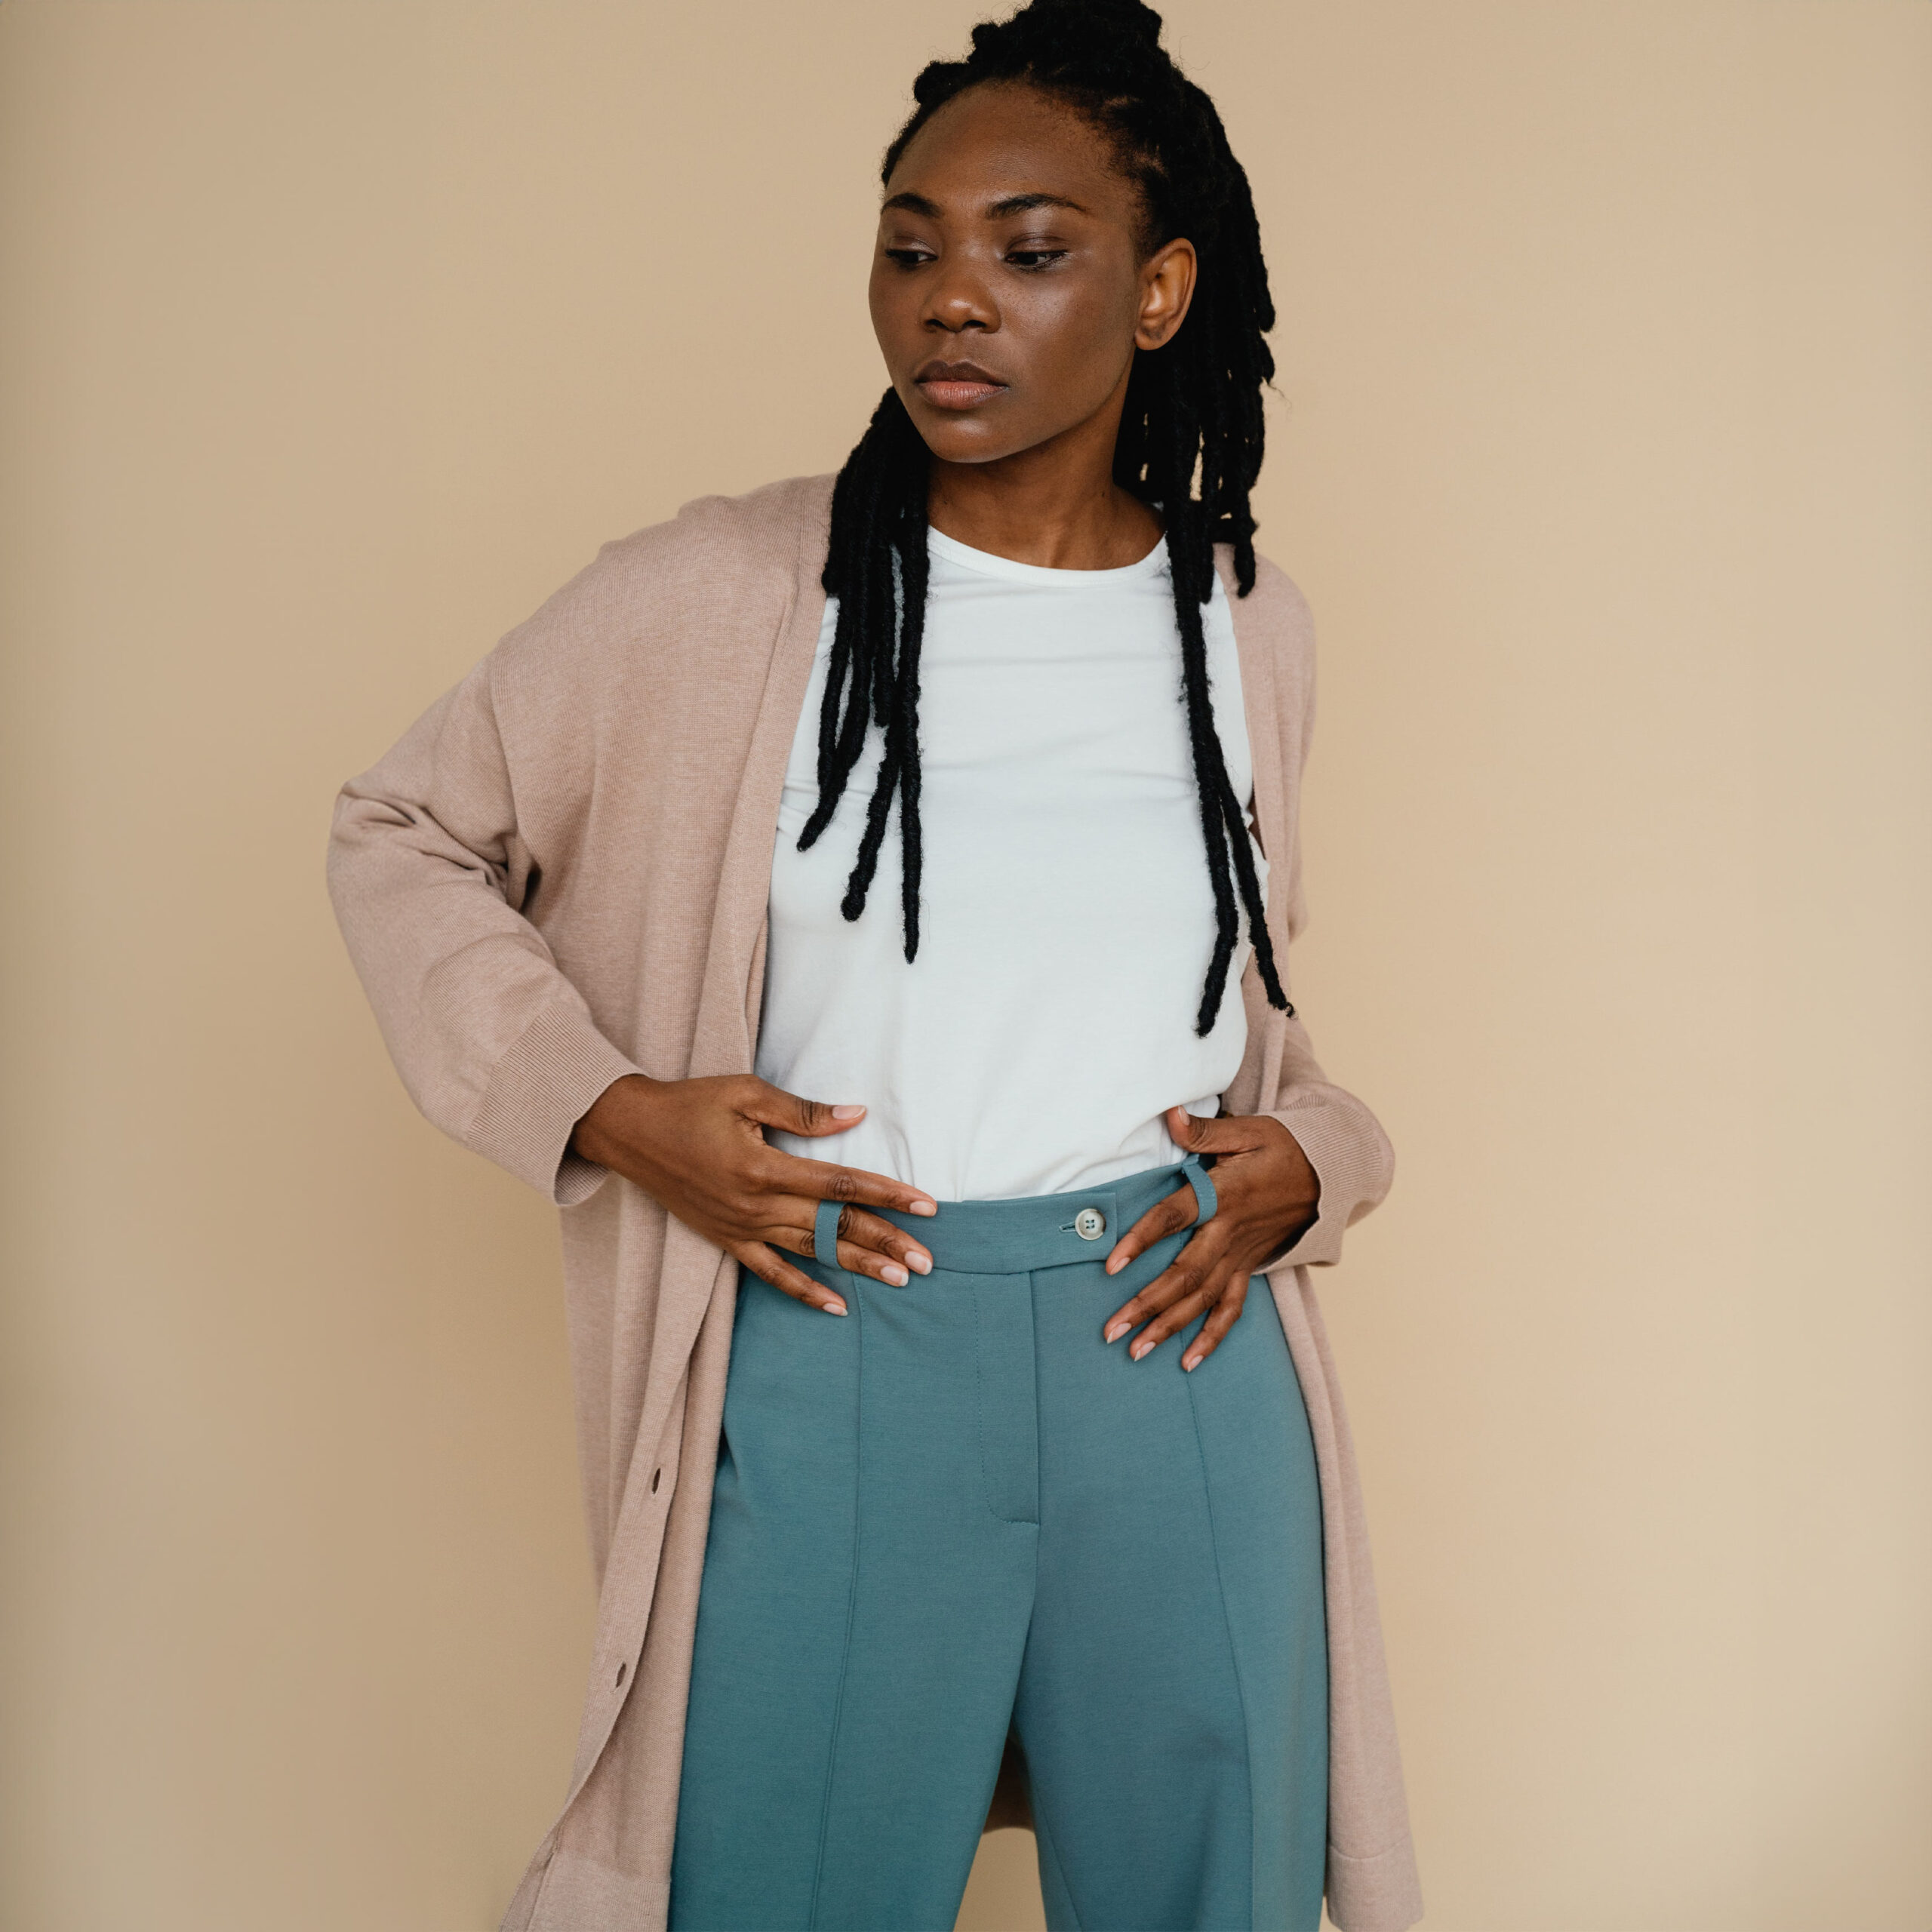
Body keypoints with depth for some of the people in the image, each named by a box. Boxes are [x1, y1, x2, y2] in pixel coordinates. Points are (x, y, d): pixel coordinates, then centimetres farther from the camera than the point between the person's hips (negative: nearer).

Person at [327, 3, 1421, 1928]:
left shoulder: (1245, 628, 6)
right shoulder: (721, 594, -5)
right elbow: (401, 832, 5)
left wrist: (1303, 1155, 0)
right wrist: (609, 1109, -8)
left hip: (1178, 1356, 3)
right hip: (834, 1357, -3)